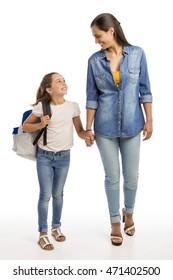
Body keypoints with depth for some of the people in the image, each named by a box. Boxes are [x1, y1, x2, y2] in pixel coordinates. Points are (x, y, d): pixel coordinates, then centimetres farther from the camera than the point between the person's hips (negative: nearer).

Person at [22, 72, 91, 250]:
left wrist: (87, 135, -22)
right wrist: (40, 125, -18)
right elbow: (25, 126, 0)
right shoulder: (41, 107, -10)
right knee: (45, 195, 2)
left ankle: (56, 227, 34)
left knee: (58, 194, 16)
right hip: (44, 156, -2)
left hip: (64, 156, 2)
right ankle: (43, 234, 14)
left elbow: (79, 130, 0)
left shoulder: (73, 106, -4)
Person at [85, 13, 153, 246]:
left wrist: (149, 120, 0)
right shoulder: (94, 60, -2)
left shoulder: (137, 54, -4)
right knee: (112, 177, 7)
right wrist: (88, 128, -1)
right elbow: (92, 97, 1)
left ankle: (128, 213, 38)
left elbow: (145, 90, 1)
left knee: (131, 176, 10)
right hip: (105, 127, 0)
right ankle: (115, 222, 26)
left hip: (131, 125, 0)